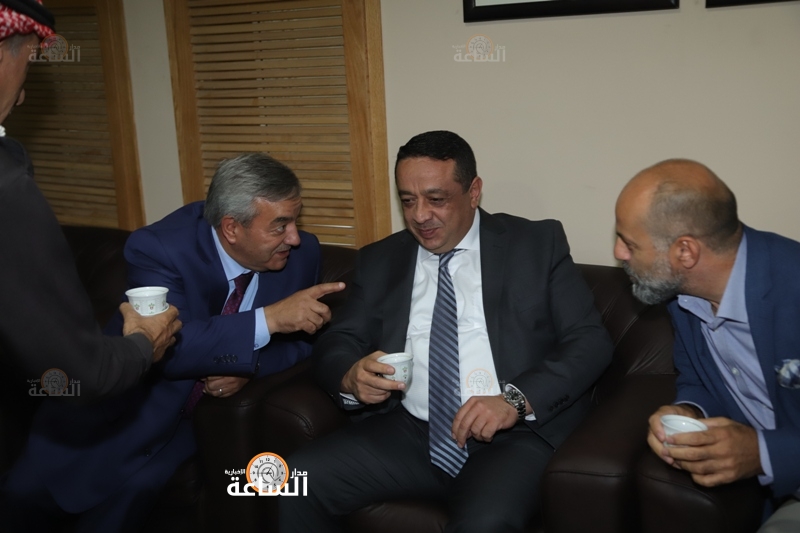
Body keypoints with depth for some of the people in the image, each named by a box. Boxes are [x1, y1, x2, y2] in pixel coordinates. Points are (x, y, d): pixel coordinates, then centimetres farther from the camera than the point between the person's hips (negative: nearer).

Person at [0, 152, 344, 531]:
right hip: (123, 409, -1)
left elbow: (300, 339, 1)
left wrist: (248, 365, -18)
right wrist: (270, 318, -41)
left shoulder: (301, 253, -11)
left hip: (205, 412, 2)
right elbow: (170, 347, -35)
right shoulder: (160, 247, -22)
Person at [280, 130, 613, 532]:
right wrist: (351, 378, -13)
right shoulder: (379, 261, 14)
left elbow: (591, 341, -1)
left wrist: (516, 399, -18)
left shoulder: (538, 245, 5)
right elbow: (335, 344, 12)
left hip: (515, 432, -3)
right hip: (407, 432, 4)